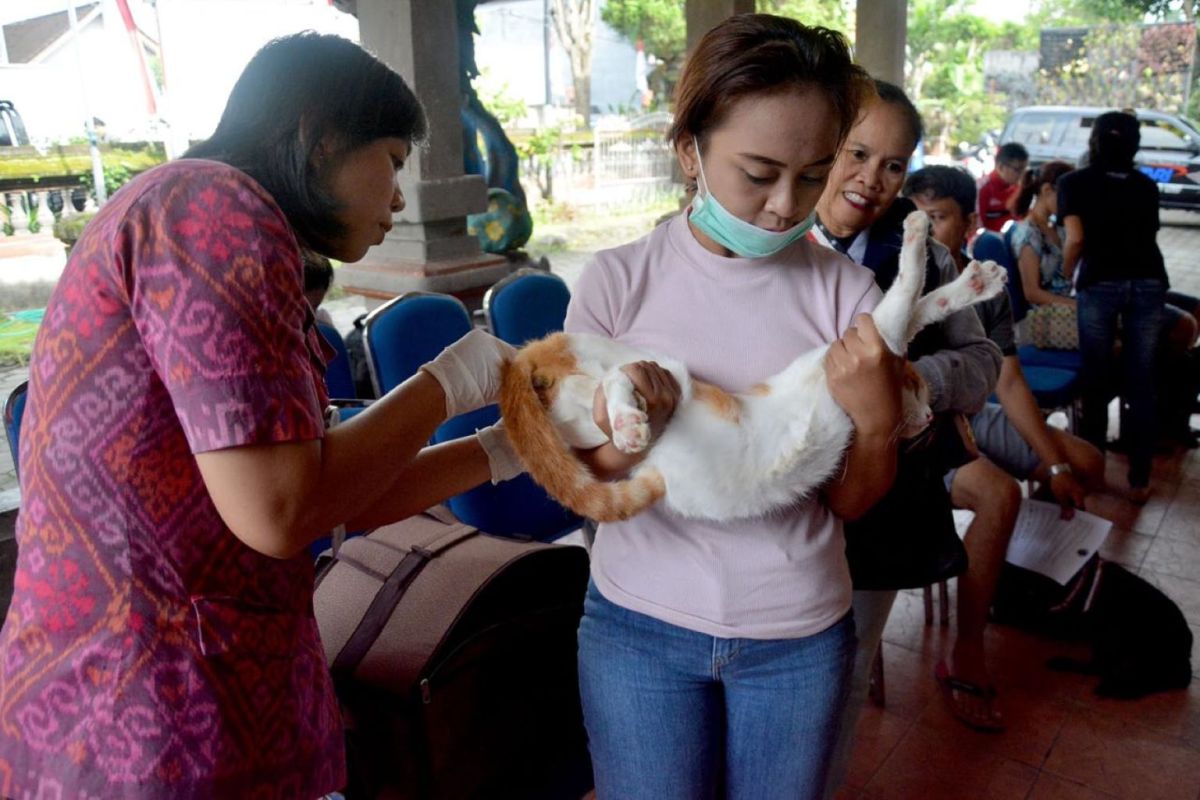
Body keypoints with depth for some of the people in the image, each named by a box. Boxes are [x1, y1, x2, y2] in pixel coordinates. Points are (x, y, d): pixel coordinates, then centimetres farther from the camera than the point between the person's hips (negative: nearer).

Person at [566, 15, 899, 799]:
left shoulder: (846, 292, -8)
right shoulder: (618, 282, -10)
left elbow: (851, 504, -3)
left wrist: (875, 416, -22)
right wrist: (620, 441, -27)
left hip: (799, 634, 1)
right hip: (640, 625, -1)